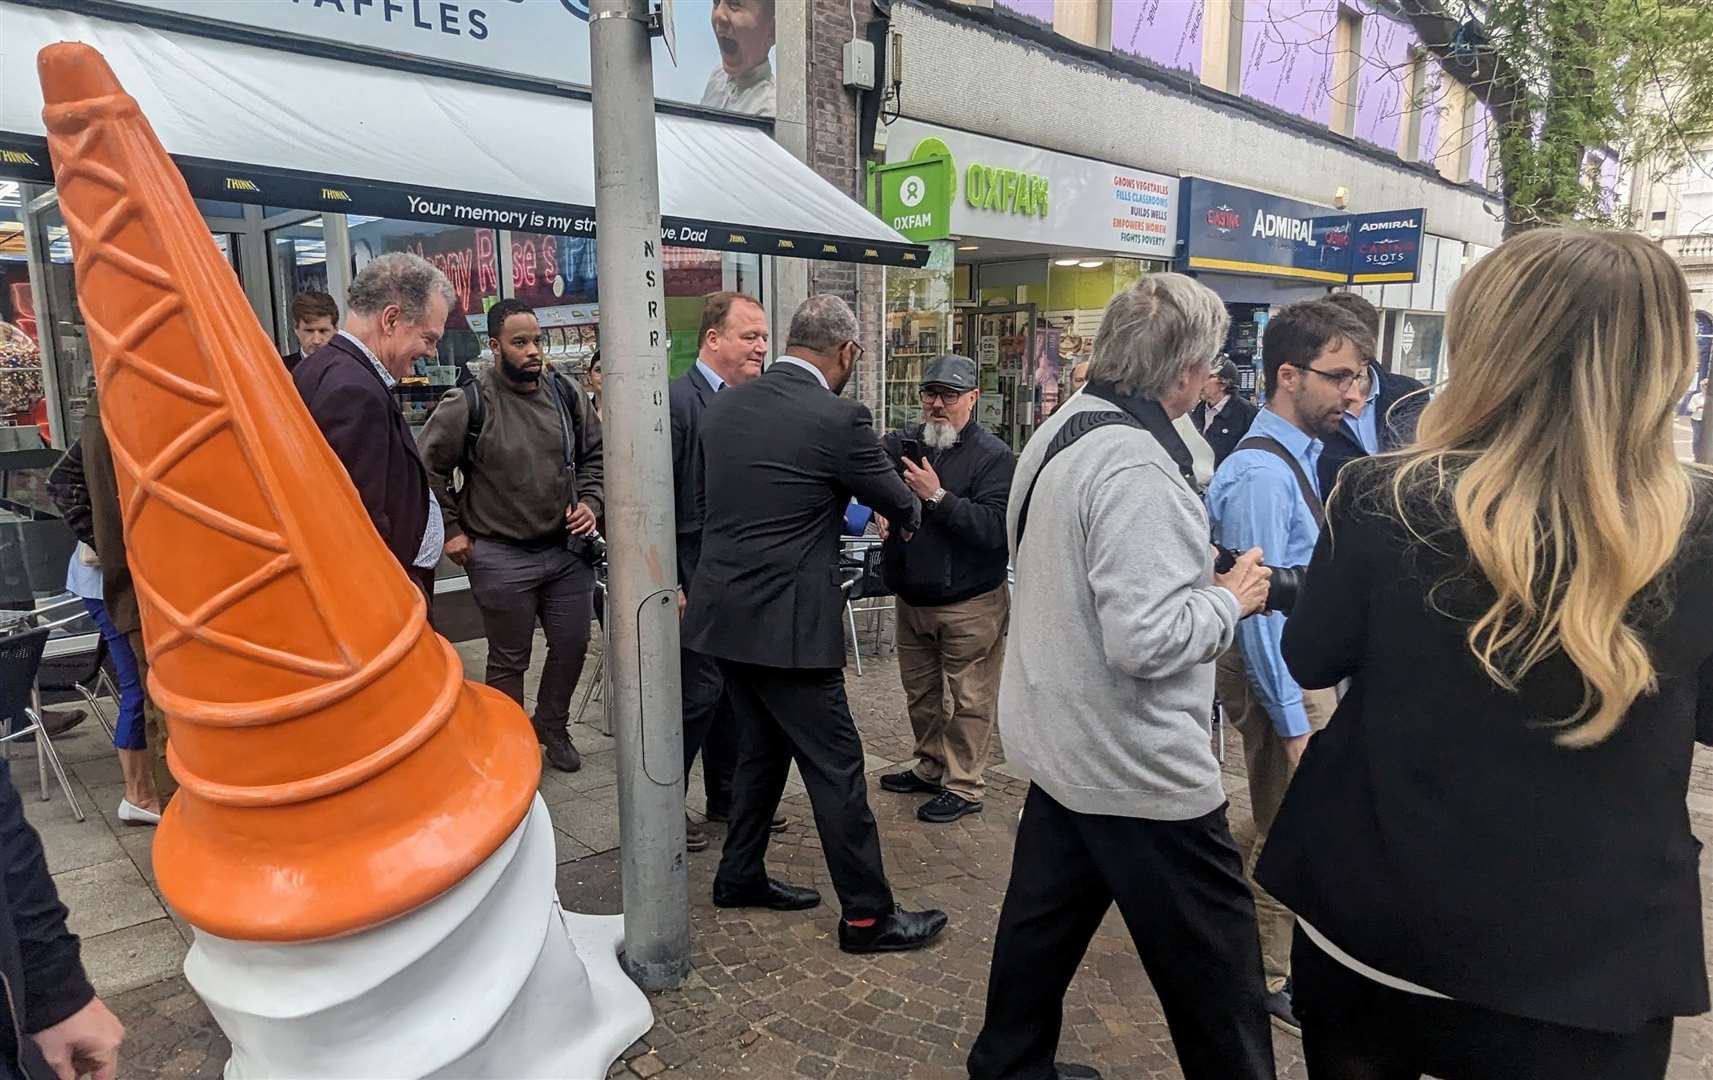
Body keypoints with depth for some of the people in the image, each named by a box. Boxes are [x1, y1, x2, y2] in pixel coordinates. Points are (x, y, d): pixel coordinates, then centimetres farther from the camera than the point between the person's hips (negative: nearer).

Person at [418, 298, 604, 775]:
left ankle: (552, 727, 39)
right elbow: (427, 468, -3)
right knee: (509, 661, 10)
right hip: (501, 558, -4)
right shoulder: (467, 404, -12)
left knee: (572, 647, 14)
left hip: (568, 550, 4)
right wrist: (451, 530, -3)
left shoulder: (566, 392, 0)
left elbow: (595, 453, 11)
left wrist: (590, 502, -3)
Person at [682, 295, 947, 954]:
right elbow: (896, 501, -2)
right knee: (835, 765, 3)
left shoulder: (724, 406, 5)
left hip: (725, 613, 8)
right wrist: (910, 516, 23)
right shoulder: (836, 419, -15)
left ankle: (740, 876, 35)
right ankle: (867, 914, 15)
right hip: (787, 622, -8)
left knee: (761, 747, 22)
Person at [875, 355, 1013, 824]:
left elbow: (994, 528, -23)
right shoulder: (903, 443, 3)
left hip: (970, 603, -6)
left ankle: (964, 786, 20)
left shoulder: (993, 455, -13)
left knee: (969, 700, 5)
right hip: (912, 597, 6)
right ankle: (931, 767, 39)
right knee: (921, 693, 20)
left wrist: (937, 496, -25)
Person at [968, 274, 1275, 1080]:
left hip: (1061, 744, 10)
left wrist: (1199, 575, 13)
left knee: (1044, 918, 21)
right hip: (1139, 770, -9)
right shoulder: (1136, 468, -24)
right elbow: (1149, 640, -29)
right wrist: (1230, 598, -12)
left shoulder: (1059, 433, 7)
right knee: (1212, 963, 7)